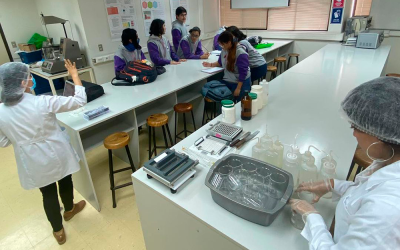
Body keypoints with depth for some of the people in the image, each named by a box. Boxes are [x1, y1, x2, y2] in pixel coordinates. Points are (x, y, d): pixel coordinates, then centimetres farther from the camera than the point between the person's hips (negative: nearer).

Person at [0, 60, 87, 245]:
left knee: (48, 193, 20)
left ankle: (58, 231, 39)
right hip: (57, 155, -2)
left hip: (34, 162, 3)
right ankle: (69, 210, 54)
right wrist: (74, 75, -9)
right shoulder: (42, 102, -25)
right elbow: (80, 101, -18)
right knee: (65, 182, 26)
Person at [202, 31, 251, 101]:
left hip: (241, 83, -6)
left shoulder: (241, 53, -22)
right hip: (227, 81, 6)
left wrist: (238, 88, -22)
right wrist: (211, 64, 3)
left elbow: (243, 73, -22)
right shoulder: (224, 50, 1)